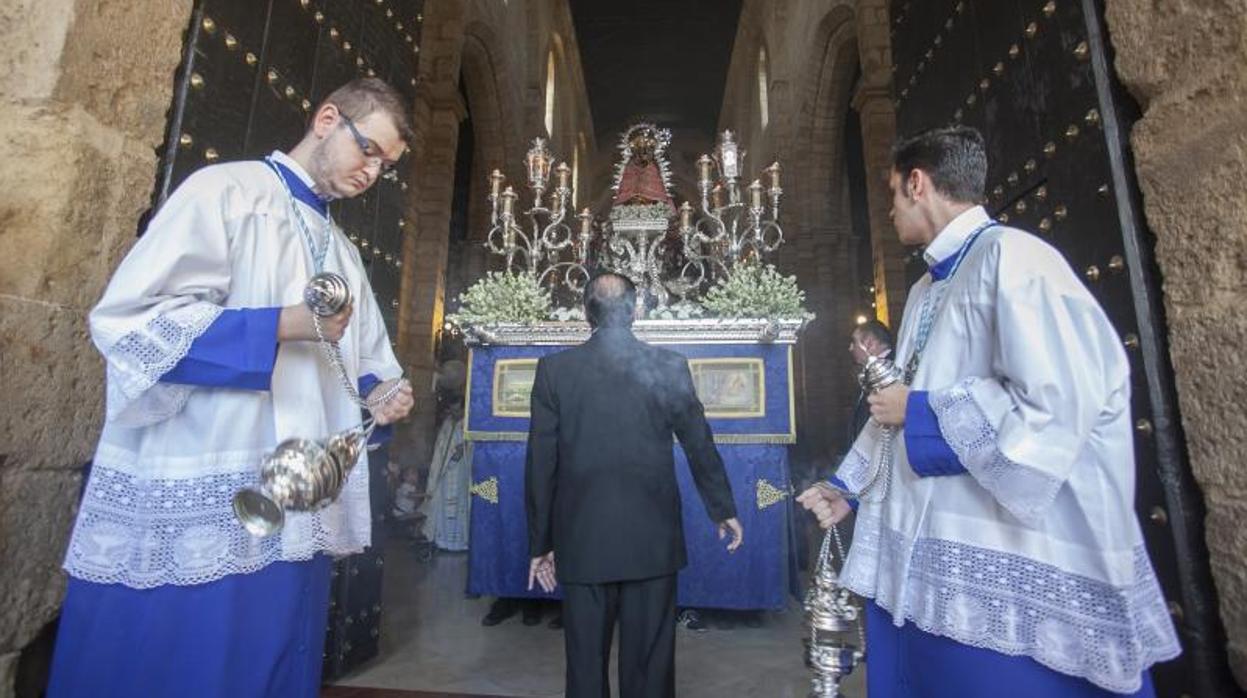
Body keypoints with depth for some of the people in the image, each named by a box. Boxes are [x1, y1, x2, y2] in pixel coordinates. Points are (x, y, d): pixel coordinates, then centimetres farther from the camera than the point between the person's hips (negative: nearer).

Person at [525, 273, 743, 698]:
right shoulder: (668, 366, -3)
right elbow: (700, 446, 5)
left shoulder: (554, 369, -4)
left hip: (582, 542, 0)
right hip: (652, 539, 0)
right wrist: (723, 510, 19)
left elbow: (540, 463, -2)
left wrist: (540, 542, 8)